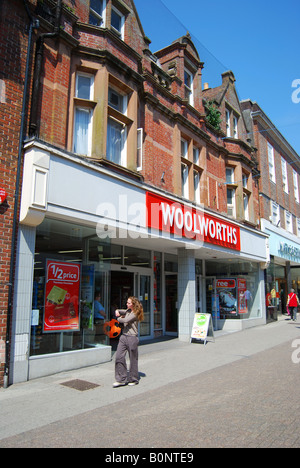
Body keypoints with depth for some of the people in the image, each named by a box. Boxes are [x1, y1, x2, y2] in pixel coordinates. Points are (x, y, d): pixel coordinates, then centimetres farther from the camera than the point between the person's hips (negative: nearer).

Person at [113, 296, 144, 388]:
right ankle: (121, 379, 8)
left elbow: (126, 320, -21)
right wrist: (118, 314, 1)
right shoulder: (127, 311, 13)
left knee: (133, 359, 6)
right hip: (123, 336, 7)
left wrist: (118, 318, -2)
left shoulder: (135, 313, -11)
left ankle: (133, 379, 22)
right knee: (119, 357, -2)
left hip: (132, 338, -7)